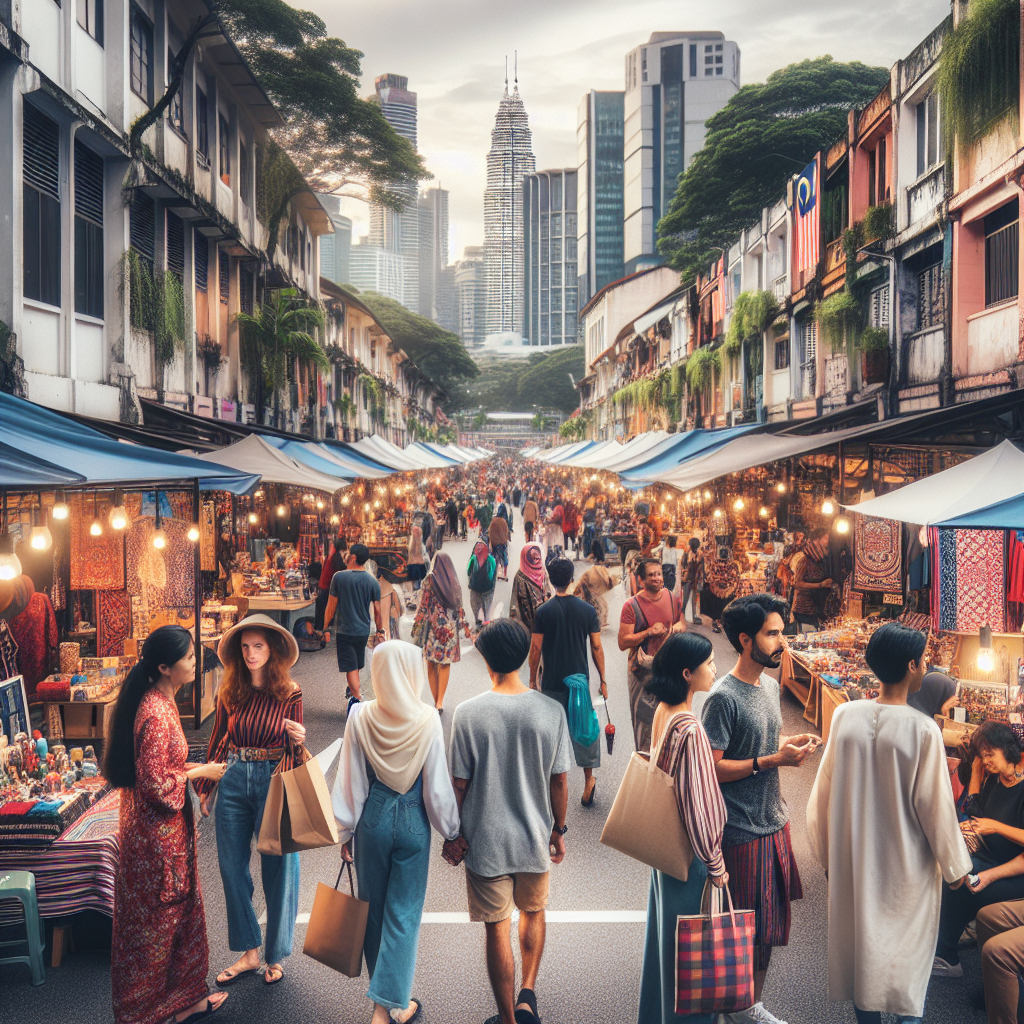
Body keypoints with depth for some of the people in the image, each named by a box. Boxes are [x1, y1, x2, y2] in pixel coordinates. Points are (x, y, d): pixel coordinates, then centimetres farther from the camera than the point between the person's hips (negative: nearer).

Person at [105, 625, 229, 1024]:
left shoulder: (161, 702, 5)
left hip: (167, 830, 10)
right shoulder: (156, 715, -26)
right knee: (156, 922, 6)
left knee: (182, 912, 20)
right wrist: (200, 772, -14)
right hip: (157, 834, -10)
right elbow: (155, 783, -25)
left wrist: (192, 767, 5)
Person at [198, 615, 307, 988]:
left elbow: (294, 749, -1)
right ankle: (248, 952, 25)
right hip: (233, 781, 4)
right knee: (231, 867, 9)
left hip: (273, 782, -4)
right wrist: (204, 787, 14)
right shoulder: (230, 691, 1)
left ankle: (276, 956, 22)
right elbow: (218, 740, 12)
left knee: (277, 869, 5)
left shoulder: (289, 692, -7)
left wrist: (299, 740, -24)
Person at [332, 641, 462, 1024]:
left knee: (374, 909, 18)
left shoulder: (360, 717, -10)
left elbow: (350, 781, -3)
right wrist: (452, 831, 5)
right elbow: (438, 786, -8)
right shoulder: (427, 720, -13)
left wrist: (345, 831, 8)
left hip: (372, 819, 2)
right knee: (403, 913, 9)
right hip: (413, 822, -2)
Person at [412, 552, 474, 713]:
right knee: (445, 664, 10)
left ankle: (436, 701, 8)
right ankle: (440, 702, -1)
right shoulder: (454, 582, 4)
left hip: (433, 625, -3)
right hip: (451, 627, 3)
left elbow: (425, 604, -8)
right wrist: (466, 628, 15)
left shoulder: (431, 579, -6)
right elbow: (459, 607, 6)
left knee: (431, 665, 8)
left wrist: (417, 625, -2)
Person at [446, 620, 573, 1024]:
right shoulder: (550, 711, -11)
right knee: (533, 913, 27)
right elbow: (559, 781, -4)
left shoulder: (468, 714, -16)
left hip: (486, 841, -2)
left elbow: (459, 784, -9)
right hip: (535, 838, 2)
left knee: (497, 929, 12)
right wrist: (558, 831, 11)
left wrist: (452, 835, 5)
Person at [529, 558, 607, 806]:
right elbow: (596, 648, -1)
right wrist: (603, 680, 8)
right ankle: (588, 780, 8)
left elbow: (535, 649, -5)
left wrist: (533, 680, 7)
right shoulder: (588, 610, -4)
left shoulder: (543, 611, -8)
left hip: (552, 683, -1)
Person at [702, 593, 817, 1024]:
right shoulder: (724, 697, -19)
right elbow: (712, 769, -20)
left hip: (774, 822, 8)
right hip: (744, 831, -8)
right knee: (749, 929, 3)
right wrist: (772, 760, -21)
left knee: (768, 925, 16)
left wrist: (792, 743, 1)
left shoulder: (770, 684, 8)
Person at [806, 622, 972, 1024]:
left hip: (854, 860, 4)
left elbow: (824, 792, -2)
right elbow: (936, 806, -13)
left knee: (861, 943, 18)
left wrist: (826, 853, 13)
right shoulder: (923, 730, -21)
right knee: (909, 954, 14)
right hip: (907, 866, -3)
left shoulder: (845, 716, -10)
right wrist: (955, 866, 3)